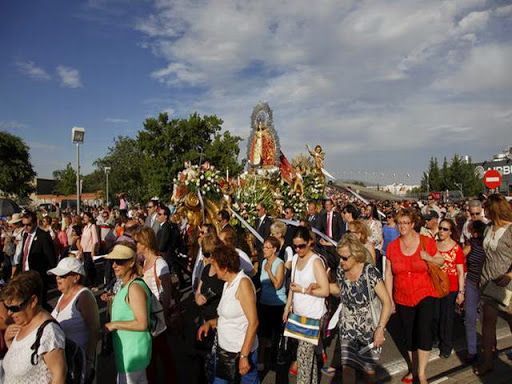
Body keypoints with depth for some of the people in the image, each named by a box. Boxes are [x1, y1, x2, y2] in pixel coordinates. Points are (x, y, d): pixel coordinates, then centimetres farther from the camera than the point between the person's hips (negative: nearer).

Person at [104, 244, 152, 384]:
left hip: (133, 351, -9)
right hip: (126, 348, 9)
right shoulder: (125, 284, 7)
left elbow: (142, 324, -27)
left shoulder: (135, 287, -24)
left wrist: (114, 324, -20)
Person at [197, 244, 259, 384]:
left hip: (242, 351, -7)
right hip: (223, 349, 7)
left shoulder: (243, 283, -17)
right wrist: (210, 323, -2)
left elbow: (253, 322, -20)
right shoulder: (228, 283, 7)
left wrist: (244, 356, -21)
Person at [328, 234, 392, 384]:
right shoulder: (340, 271, -5)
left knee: (368, 368, 13)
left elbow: (387, 302, -16)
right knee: (347, 367, -3)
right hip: (347, 328, 3)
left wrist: (380, 329, -20)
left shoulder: (370, 272, -20)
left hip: (369, 328, -3)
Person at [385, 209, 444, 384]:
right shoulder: (392, 246, -3)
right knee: (409, 335, 15)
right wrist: (389, 298, 1)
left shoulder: (426, 242, -8)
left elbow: (441, 261, 5)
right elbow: (388, 274, 1)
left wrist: (429, 258, -17)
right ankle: (414, 367, 37)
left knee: (424, 331, -15)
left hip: (425, 295, -2)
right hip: (402, 298, 3)